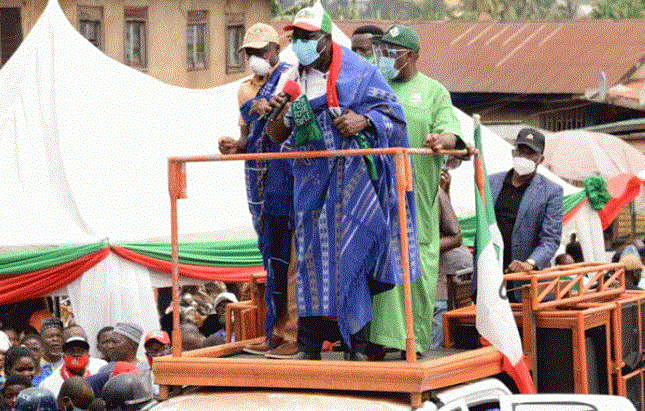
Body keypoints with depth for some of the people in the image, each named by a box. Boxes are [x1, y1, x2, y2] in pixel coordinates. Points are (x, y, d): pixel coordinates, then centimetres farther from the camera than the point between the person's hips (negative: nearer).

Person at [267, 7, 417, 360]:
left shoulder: (357, 70, -2)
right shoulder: (290, 79, 8)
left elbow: (392, 111, 0)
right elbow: (276, 138, 7)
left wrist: (364, 121, -19)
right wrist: (279, 115, -15)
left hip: (351, 175, -3)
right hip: (311, 175, 4)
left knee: (348, 250, -7)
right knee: (311, 250, 0)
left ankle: (356, 342, 0)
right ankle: (310, 342, 3)